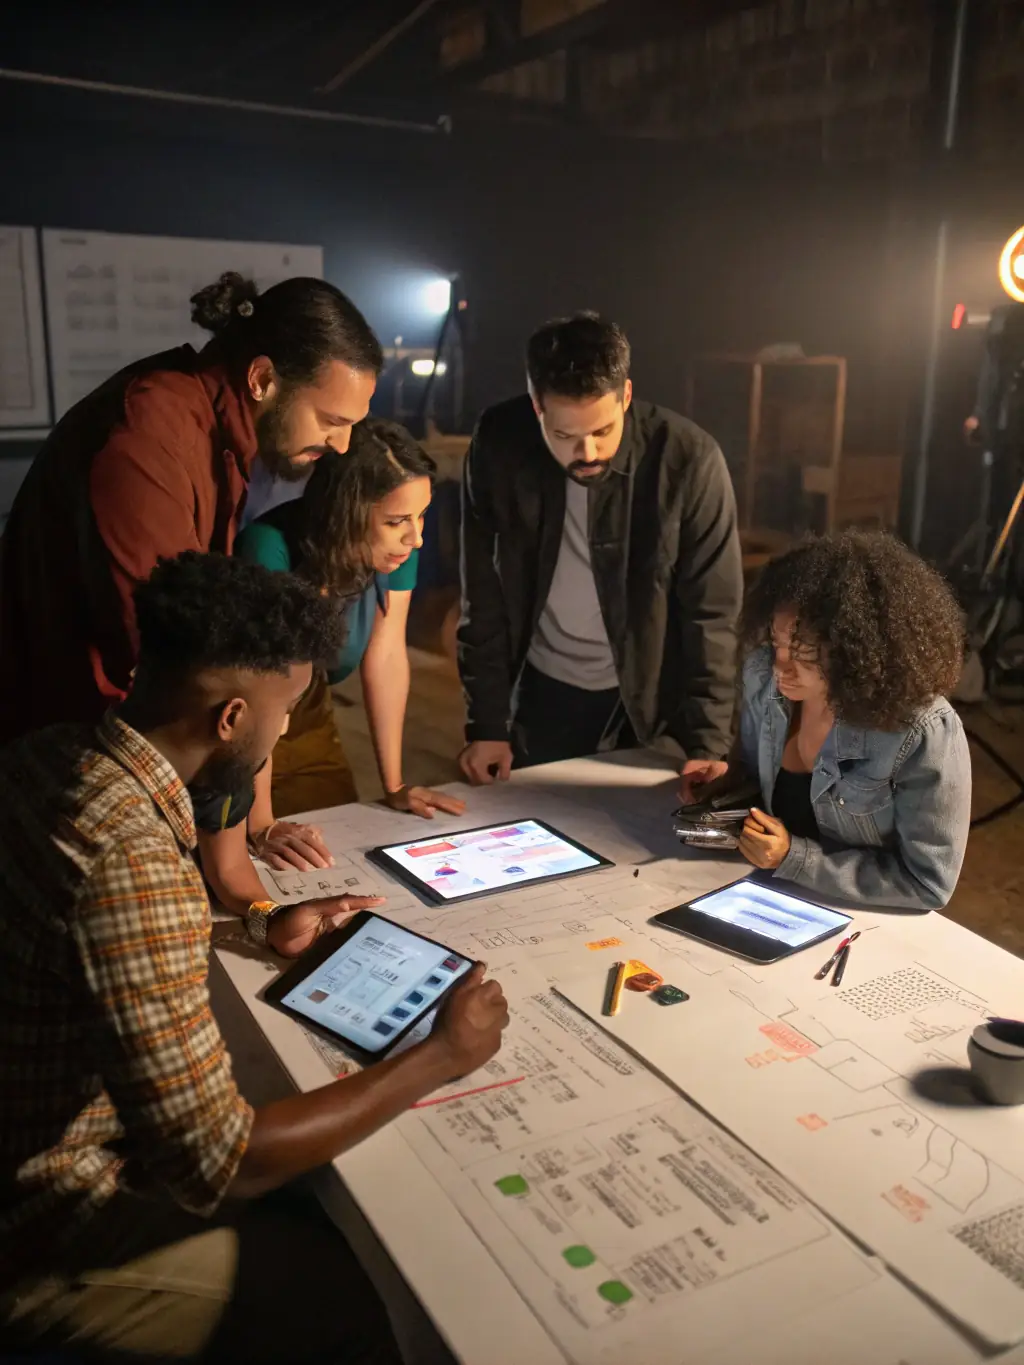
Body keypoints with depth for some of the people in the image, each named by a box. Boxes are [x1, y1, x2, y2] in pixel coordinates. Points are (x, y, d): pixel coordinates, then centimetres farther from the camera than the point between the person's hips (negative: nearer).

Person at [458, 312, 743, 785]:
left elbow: (712, 613, -14)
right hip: (540, 692, 2)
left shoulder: (689, 459, -20)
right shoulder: (498, 446, -15)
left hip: (648, 701, -1)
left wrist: (707, 740, -19)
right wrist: (487, 723, -7)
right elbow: (483, 597, -8)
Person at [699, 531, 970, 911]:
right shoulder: (763, 675, -7)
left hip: (868, 924, -4)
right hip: (772, 893, 4)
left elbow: (929, 884, -18)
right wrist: (725, 777, -8)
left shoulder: (925, 734, -23)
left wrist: (794, 857, -22)